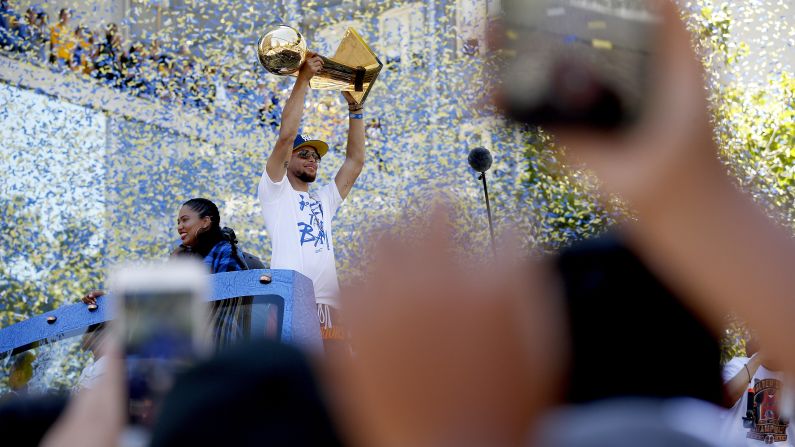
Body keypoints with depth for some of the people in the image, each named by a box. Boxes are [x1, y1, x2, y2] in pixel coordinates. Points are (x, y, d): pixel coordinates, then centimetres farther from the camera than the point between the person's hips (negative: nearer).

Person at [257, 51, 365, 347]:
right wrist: (303, 79, 5)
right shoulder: (275, 192, 14)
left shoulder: (324, 200, 32)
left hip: (328, 309, 6)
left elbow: (355, 161, 28)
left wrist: (355, 108, 28)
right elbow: (286, 135, 3)